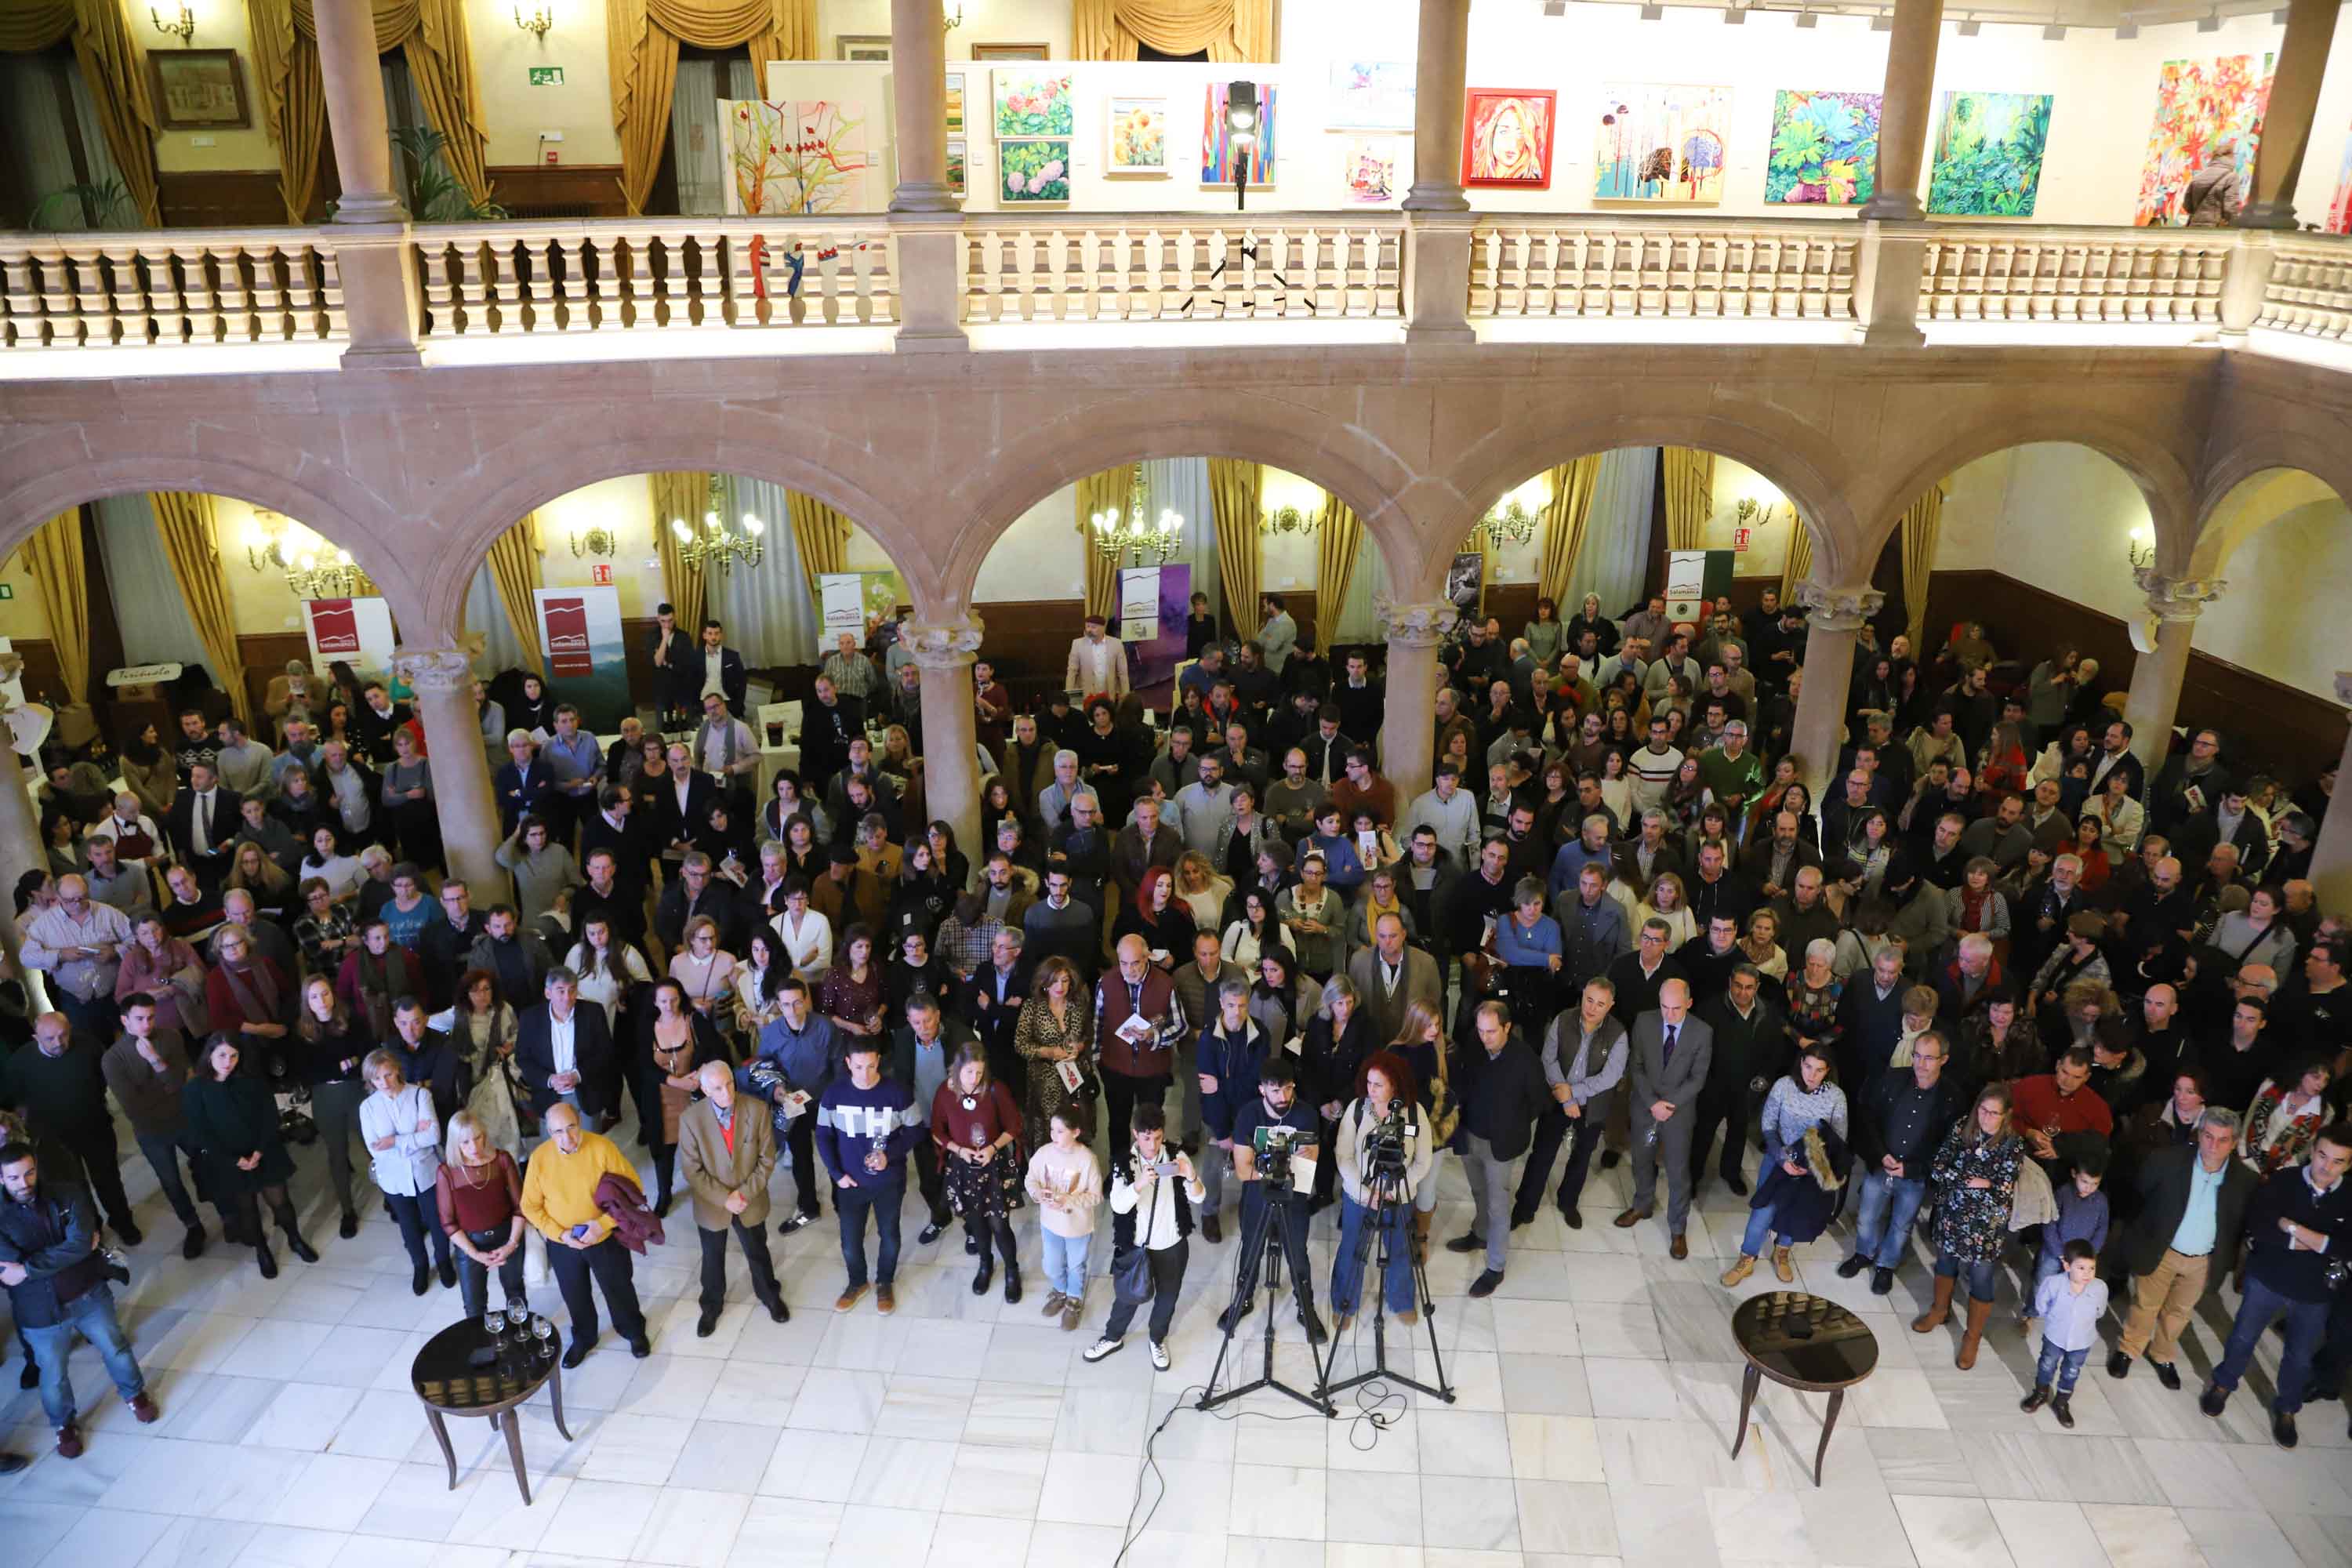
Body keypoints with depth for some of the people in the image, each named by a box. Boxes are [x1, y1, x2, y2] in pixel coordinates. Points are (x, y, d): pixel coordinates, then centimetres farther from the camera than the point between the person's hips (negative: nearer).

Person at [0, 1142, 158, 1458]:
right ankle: (63, 1425, 44)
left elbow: (80, 1244, -23)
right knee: (53, 1377, 17)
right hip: (41, 1311, -1)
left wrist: (27, 1269, -26)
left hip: (89, 1295, 1)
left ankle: (133, 1393, 46)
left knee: (116, 1350, 17)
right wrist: (70, 1250, -25)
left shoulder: (67, 1195, -13)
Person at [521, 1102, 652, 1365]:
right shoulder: (539, 1157, -16)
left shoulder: (602, 1147, -22)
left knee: (619, 1289, 19)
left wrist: (603, 1223, -25)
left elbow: (632, 1190, -16)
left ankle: (634, 1332, 46)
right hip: (562, 1244, 2)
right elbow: (531, 1207, -6)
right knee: (575, 1296, 23)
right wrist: (560, 1234, -17)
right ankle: (583, 1338, 50)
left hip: (606, 1239, -2)